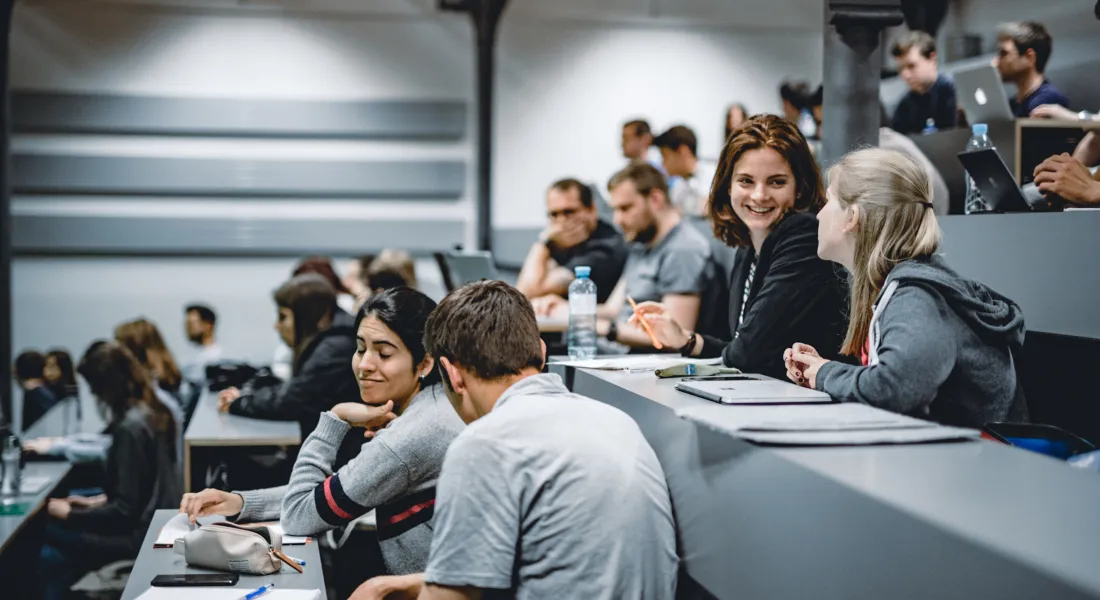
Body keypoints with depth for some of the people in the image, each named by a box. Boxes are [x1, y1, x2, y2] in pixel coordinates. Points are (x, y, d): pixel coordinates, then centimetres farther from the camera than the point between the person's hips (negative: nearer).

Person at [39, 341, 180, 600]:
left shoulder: (131, 427, -23)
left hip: (141, 533, -9)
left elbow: (125, 511, -22)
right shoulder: (153, 411, 5)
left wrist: (69, 514, -10)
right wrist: (101, 500, 11)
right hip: (159, 519, 9)